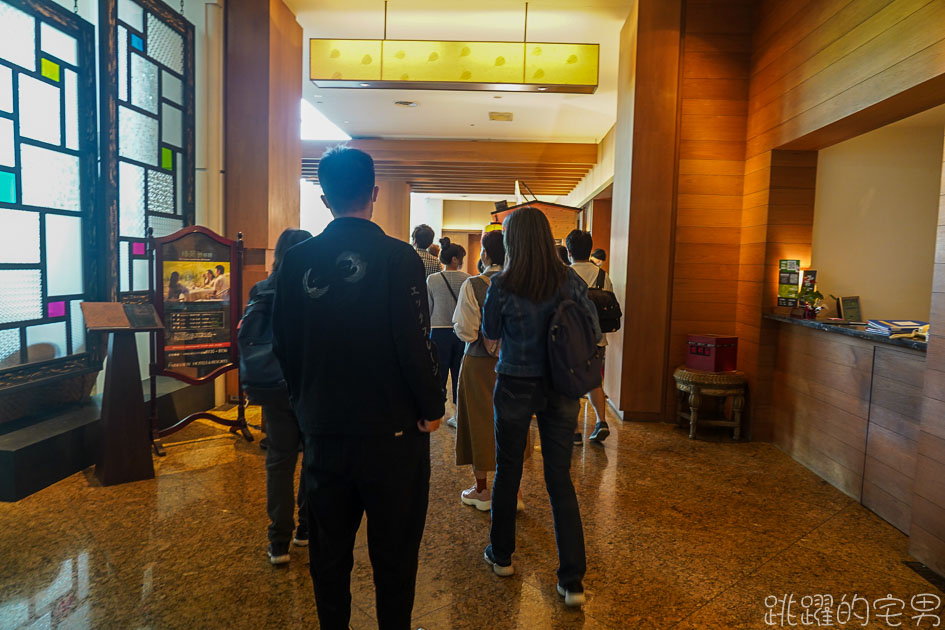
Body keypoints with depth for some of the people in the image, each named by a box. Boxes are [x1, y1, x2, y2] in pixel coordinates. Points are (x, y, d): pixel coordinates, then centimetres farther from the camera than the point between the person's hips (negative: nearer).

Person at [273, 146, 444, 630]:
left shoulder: (297, 261, -1)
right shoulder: (397, 257, -14)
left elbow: (284, 347, 5)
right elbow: (416, 342, -17)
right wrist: (432, 408, -2)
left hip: (322, 430, 4)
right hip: (391, 431, -4)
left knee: (329, 549, 19)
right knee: (393, 551, 12)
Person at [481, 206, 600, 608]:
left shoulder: (502, 286, -13)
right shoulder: (570, 282, -6)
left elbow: (490, 332, 1)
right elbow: (593, 332, 2)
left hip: (515, 388, -2)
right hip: (560, 390, 2)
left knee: (507, 472, 16)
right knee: (560, 479, 8)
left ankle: (501, 555, 34)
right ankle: (572, 581, 10)